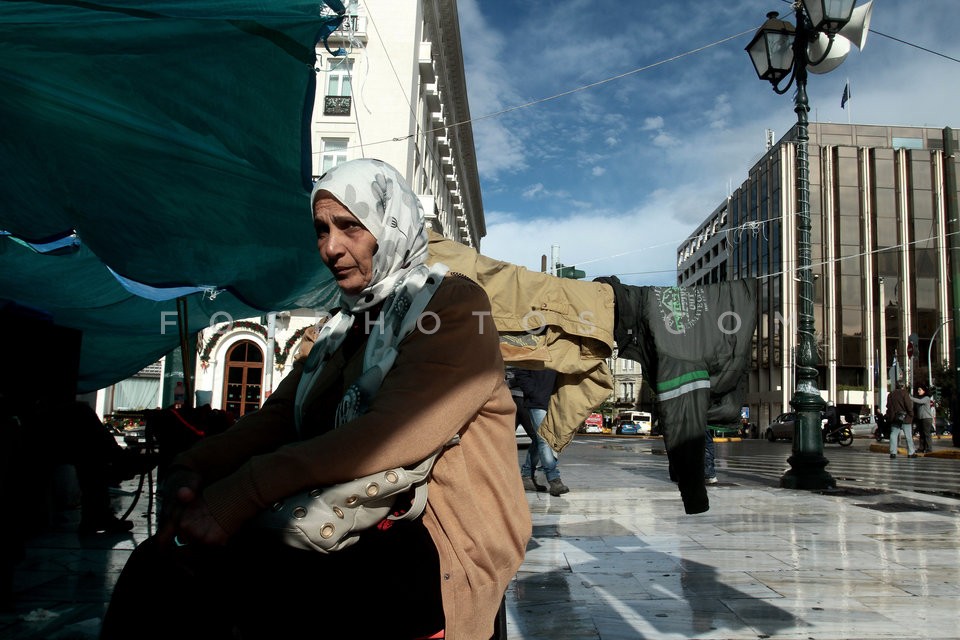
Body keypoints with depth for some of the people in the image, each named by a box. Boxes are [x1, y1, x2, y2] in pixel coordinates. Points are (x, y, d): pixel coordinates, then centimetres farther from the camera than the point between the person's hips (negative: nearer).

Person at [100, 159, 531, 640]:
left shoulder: (455, 303, -5)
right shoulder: (341, 326, 22)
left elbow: (395, 433, -20)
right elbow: (278, 416, 10)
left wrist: (247, 490, -24)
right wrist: (194, 467, -9)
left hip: (439, 551, -7)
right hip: (346, 534, 7)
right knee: (159, 564, -14)